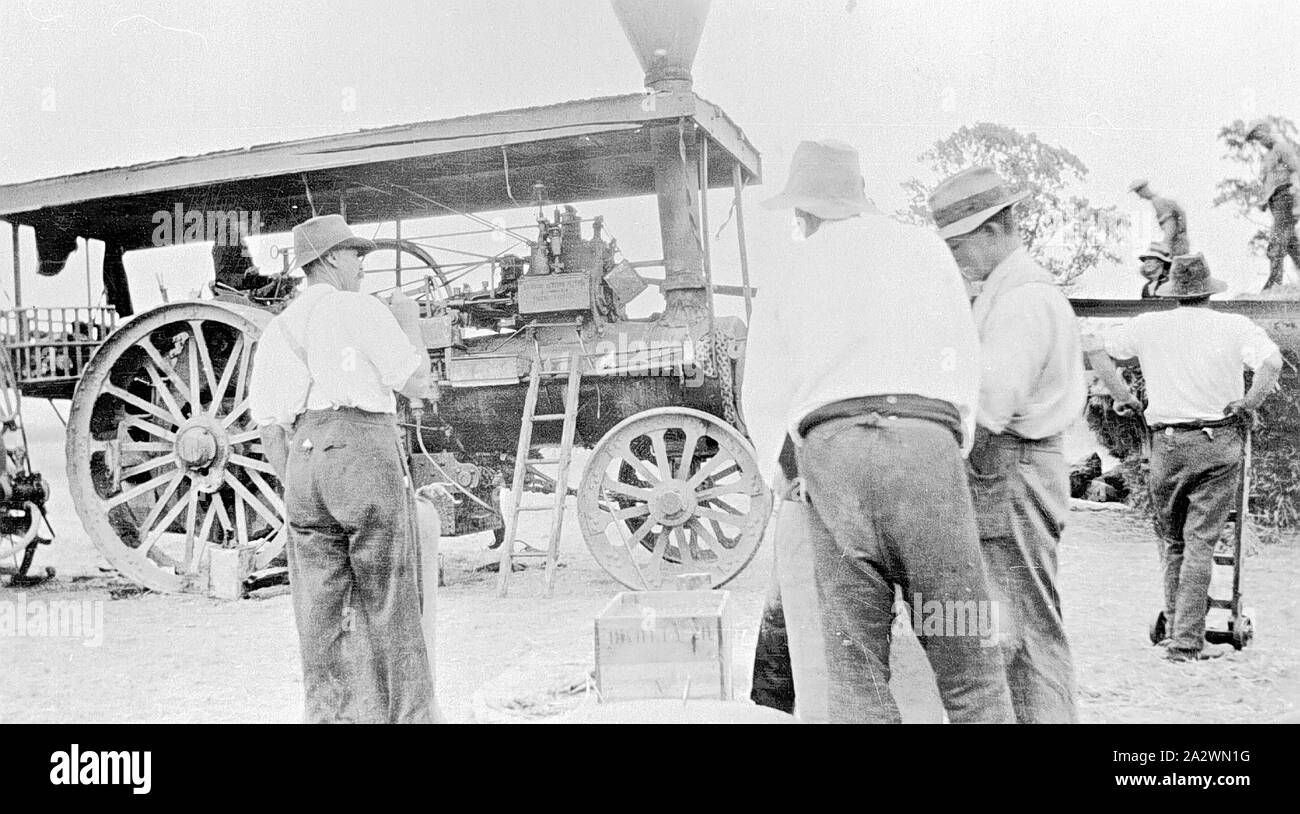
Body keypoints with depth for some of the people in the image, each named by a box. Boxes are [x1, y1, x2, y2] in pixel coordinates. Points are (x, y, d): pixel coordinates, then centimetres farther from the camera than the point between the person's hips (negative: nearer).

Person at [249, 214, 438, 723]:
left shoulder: (276, 331, 18)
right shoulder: (362, 310, 1)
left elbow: (268, 427, 15)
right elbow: (418, 386, 0)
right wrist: (408, 324, 14)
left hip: (302, 461, 6)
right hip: (365, 454, -5)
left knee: (320, 610, 8)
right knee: (390, 608, 1)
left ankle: (330, 714, 10)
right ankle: (407, 715, 4)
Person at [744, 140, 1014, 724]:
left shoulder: (790, 273, 20)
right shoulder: (924, 248, 19)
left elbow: (762, 400, 21)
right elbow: (964, 359, 18)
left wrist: (784, 480, 36)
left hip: (830, 452, 1)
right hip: (927, 442, -1)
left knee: (856, 672, 2)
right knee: (968, 667, 1)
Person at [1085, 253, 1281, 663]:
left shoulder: (1149, 325, 5)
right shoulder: (1234, 326, -1)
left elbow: (1095, 348, 10)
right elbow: (1272, 362, -17)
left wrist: (1123, 395, 11)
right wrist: (1247, 405, -4)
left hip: (1166, 444, 2)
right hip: (1218, 445, -1)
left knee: (1172, 541, 16)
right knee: (1200, 543, 0)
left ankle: (1174, 626, 22)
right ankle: (1187, 641, -2)